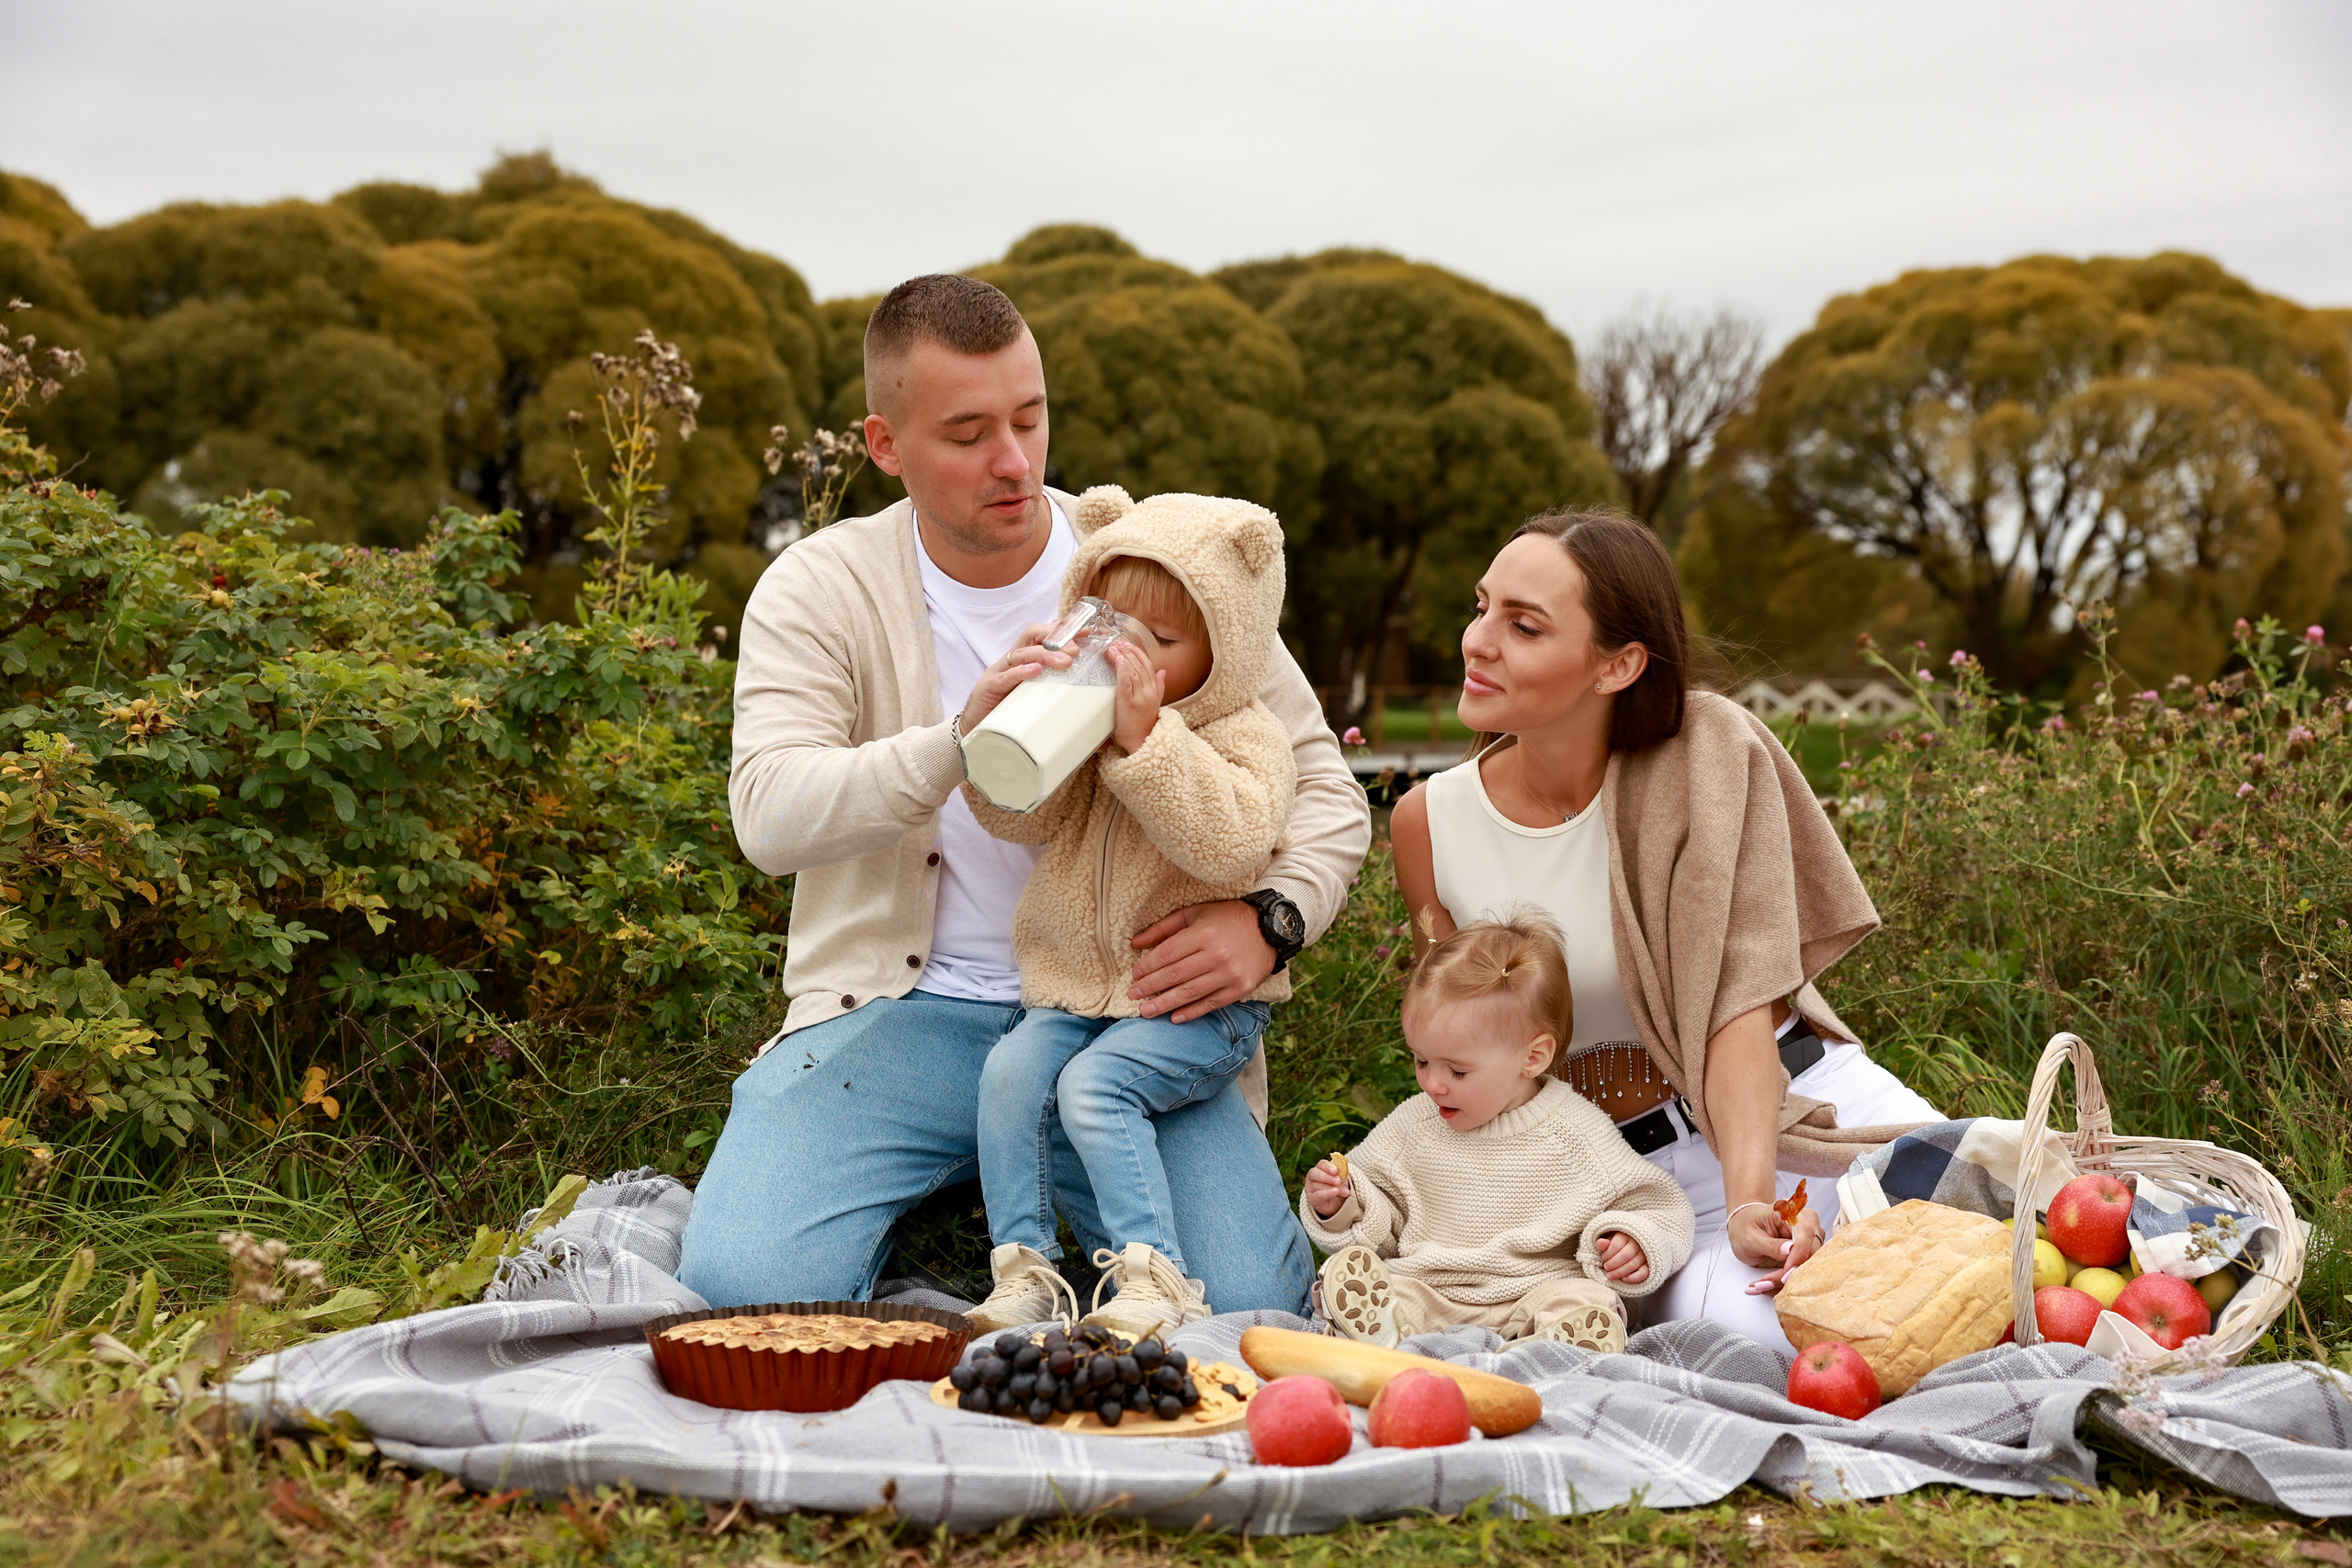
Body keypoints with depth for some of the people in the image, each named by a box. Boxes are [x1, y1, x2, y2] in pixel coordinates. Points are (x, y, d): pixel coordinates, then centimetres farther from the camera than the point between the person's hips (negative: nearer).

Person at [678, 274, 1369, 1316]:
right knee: (744, 1287, -24)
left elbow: (1324, 791, 7)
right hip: (897, 1007, -1)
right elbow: (770, 816, -17)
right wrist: (961, 741, -34)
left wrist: (1269, 919, -15)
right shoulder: (816, 591, -1)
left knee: (1247, 1308, -20)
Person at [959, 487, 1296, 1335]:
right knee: (1011, 1068, -18)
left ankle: (1155, 1277, -24)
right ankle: (1023, 1269, -12)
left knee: (1094, 1083, -26)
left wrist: (1147, 734, -32)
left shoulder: (1249, 739, -9)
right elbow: (1021, 816, 0)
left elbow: (1229, 847, -27)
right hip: (1077, 983, 6)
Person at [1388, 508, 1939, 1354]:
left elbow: (1739, 1003, -15)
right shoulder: (1430, 824, -3)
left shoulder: (1709, 754, -10)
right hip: (1624, 1166, 0)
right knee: (1754, 1331, -32)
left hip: (1806, 1094, 0)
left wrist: (1752, 1199, -30)